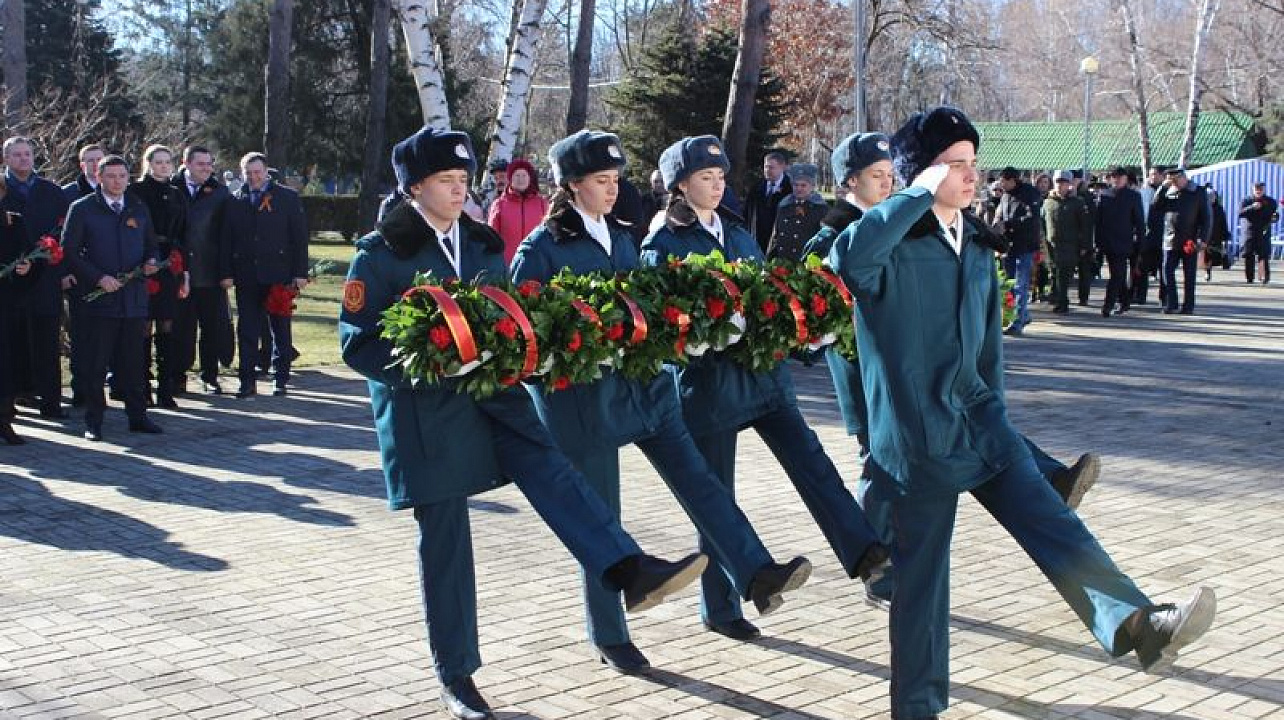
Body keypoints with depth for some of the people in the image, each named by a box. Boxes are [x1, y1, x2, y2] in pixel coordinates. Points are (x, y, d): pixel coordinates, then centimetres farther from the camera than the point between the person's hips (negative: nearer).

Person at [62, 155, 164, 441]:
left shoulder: (139, 209, 14)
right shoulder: (82, 209, 1)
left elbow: (151, 244, 23)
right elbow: (70, 252, -2)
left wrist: (150, 262, -1)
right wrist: (98, 278, -13)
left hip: (134, 297, 4)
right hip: (99, 298, -3)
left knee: (134, 361, 7)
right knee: (95, 364, -1)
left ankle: (137, 416, 16)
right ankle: (94, 422, 7)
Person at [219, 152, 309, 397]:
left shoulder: (287, 197, 4)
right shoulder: (235, 202, 9)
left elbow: (299, 236, 1)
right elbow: (226, 240, 8)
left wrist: (300, 272, -5)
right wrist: (226, 273, -1)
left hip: (278, 274, -1)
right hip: (246, 277, 2)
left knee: (280, 329, 6)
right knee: (246, 330, 1)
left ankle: (280, 378, 16)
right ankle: (247, 382, 4)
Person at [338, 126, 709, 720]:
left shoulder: (482, 243, 12)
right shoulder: (380, 253, -5)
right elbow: (358, 343, -8)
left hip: (490, 392, 4)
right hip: (423, 409, -4)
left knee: (547, 467, -21)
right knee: (444, 540, 1)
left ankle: (631, 572, -36)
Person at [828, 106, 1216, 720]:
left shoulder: (975, 249, 13)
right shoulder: (892, 247, -11)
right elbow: (845, 257, -36)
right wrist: (921, 195, -27)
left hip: (979, 423, 7)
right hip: (916, 439, -6)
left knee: (1054, 525, -9)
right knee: (921, 575, 2)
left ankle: (1136, 625, -20)